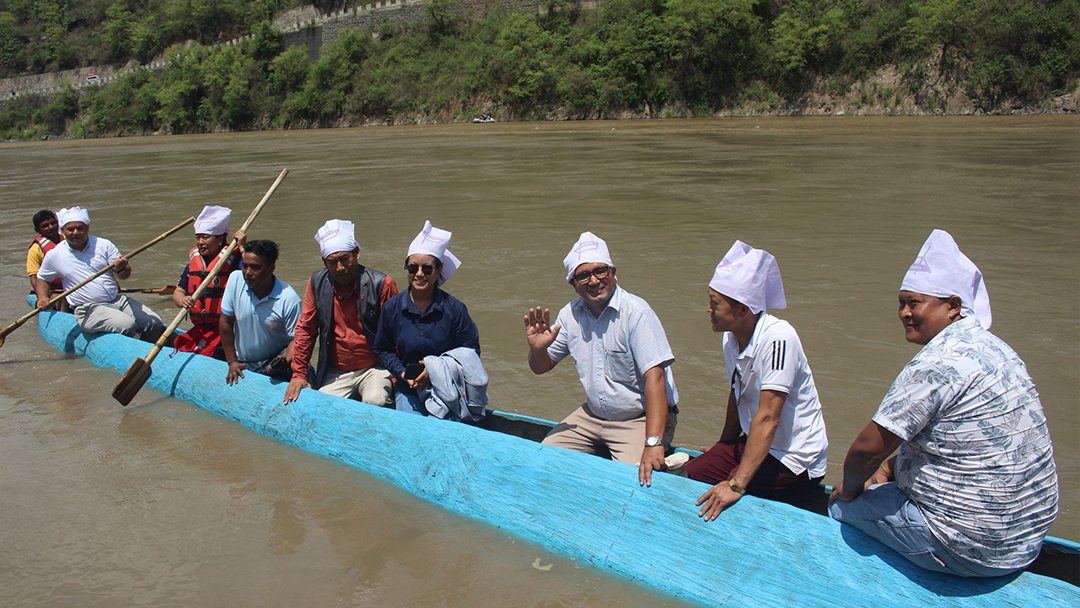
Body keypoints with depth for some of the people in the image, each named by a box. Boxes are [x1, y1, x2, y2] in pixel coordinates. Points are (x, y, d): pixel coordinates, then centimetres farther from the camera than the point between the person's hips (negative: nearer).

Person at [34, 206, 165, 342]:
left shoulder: (104, 245, 6)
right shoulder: (54, 256, 4)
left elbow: (124, 275, 2)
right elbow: (41, 280, 20)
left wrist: (121, 269, -22)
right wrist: (43, 298, 0)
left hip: (118, 300, 4)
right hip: (88, 309, -3)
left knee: (154, 324, -14)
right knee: (127, 326, -30)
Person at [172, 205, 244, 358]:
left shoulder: (234, 260, -7)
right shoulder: (194, 262, 12)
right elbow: (178, 292, 12)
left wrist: (243, 248, -25)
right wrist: (182, 300, -12)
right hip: (199, 330, 7)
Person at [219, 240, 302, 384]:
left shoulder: (289, 299, -19)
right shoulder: (236, 279, -9)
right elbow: (226, 322, 0)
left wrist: (285, 361, -34)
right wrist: (232, 361, 1)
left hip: (274, 362, -3)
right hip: (242, 365, 4)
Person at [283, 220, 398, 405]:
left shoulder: (382, 284, -10)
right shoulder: (317, 284, 1)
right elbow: (305, 330, 9)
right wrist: (298, 374, 5)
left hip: (374, 368, -4)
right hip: (335, 372, 4)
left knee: (375, 401, -31)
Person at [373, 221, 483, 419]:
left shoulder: (453, 308, -5)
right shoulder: (392, 308, 2)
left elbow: (471, 350, -2)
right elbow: (382, 349, 12)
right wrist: (401, 372, -6)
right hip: (408, 387, 2)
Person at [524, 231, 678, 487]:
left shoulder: (636, 311, -19)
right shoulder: (570, 314, 0)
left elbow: (654, 376, -27)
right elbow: (541, 367, 10)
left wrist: (653, 443, -36)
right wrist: (537, 348, -16)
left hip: (640, 419, -6)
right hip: (592, 416, 6)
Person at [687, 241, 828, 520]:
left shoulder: (777, 338, -25)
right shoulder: (731, 338, -1)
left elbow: (767, 418, -29)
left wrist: (736, 485, -32)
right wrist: (723, 447, 25)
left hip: (795, 461, -8)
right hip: (752, 444, 8)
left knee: (712, 504, -20)